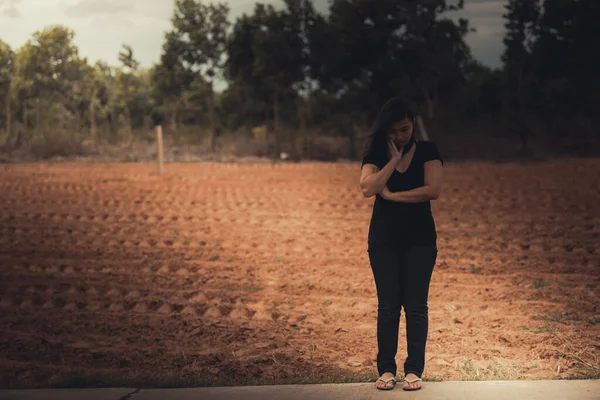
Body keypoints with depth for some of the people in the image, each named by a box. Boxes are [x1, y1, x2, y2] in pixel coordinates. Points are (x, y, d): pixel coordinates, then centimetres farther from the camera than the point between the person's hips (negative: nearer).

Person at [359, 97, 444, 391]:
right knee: (387, 305, 2)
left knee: (416, 305, -1)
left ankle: (414, 369, 5)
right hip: (383, 239, 1)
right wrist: (394, 159, -13)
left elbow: (433, 190, -14)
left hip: (419, 238, -1)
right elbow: (367, 189, -14)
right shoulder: (376, 154, 3)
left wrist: (392, 194, -12)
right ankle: (386, 369, 8)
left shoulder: (427, 151, 0)